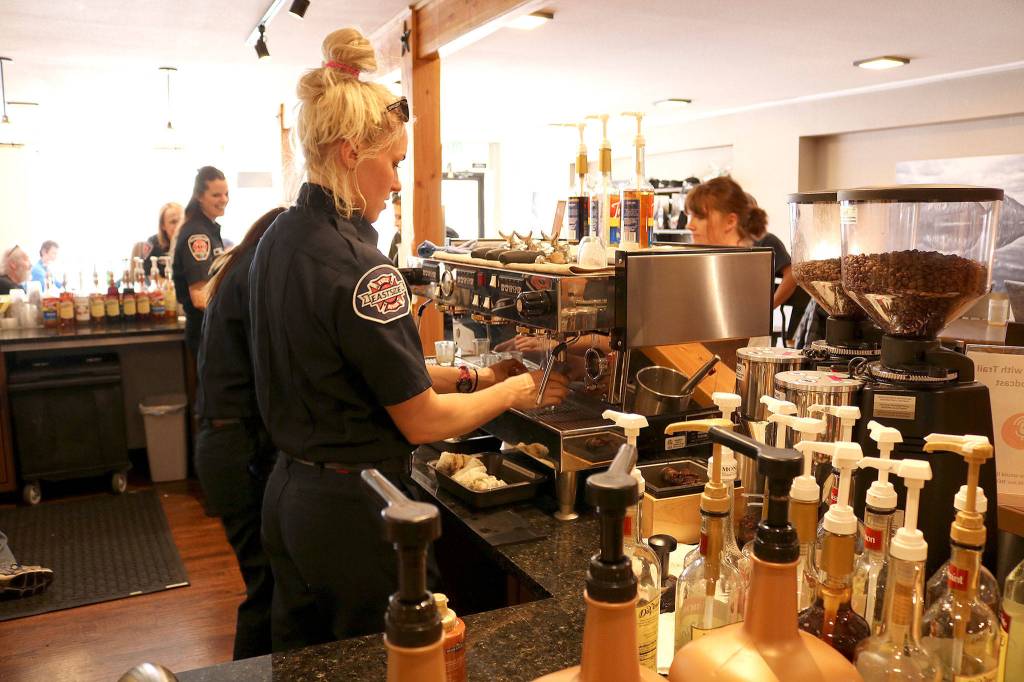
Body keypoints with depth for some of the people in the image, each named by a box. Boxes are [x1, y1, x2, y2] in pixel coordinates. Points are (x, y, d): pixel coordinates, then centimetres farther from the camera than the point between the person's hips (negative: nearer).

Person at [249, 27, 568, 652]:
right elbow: (421, 420, -19)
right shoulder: (356, 265, -24)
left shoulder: (278, 239, 4)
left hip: (290, 491, 8)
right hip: (353, 507, -8)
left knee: (303, 653, 24)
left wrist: (471, 376, 7)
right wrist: (512, 392, -3)